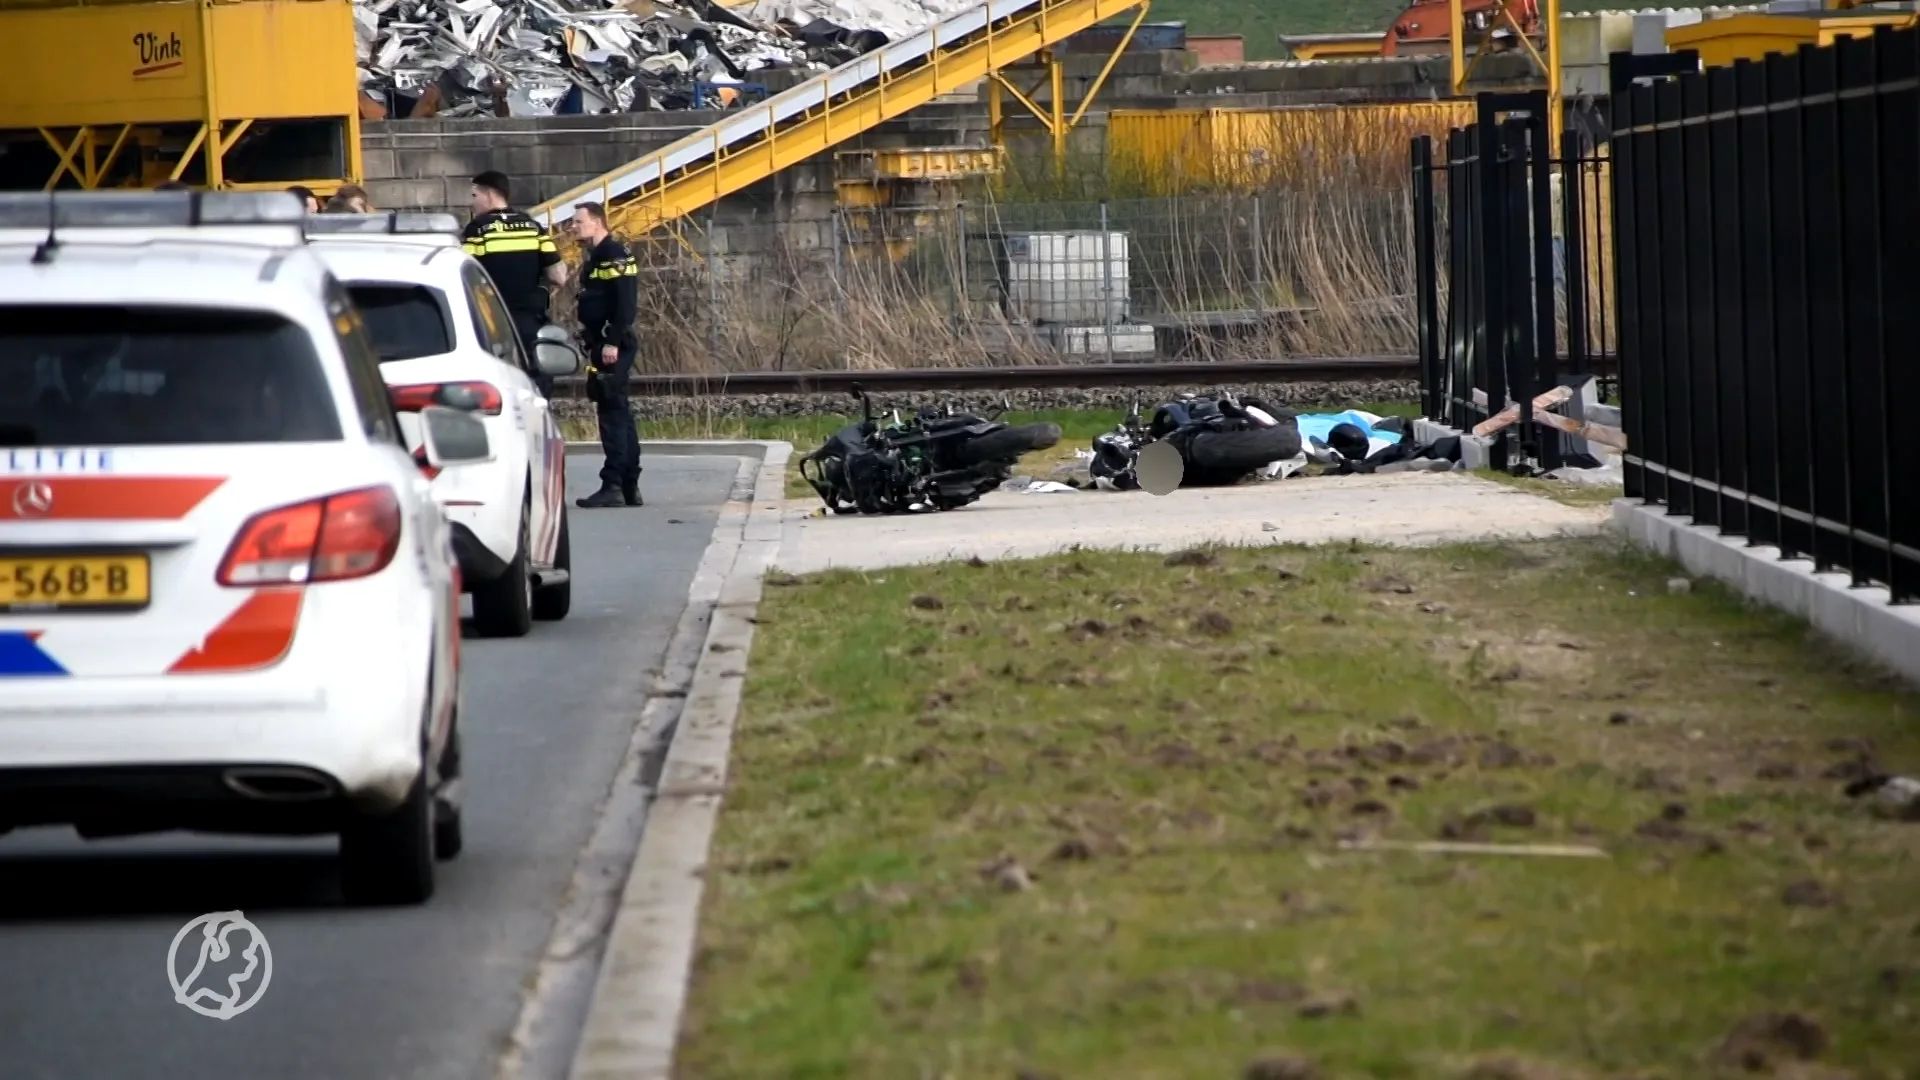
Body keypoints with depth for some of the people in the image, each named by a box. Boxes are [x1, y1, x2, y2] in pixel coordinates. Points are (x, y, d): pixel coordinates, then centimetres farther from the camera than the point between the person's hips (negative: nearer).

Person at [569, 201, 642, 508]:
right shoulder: (595, 258, 19)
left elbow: (626, 304, -20)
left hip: (614, 347, -11)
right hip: (602, 346, 11)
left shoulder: (615, 256, -12)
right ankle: (630, 488, 15)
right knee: (619, 413, 11)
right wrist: (591, 343, 18)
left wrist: (612, 342, -24)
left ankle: (612, 486, -13)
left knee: (612, 412, -11)